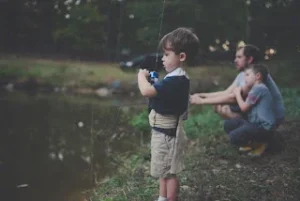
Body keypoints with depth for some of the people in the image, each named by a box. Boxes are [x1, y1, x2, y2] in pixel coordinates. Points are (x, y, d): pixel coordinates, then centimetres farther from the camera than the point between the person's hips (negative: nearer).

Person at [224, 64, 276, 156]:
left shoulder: (258, 88, -15)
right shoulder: (257, 88, 19)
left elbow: (244, 107, -12)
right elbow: (246, 106, 16)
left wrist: (237, 93, 2)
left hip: (263, 128, -10)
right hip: (256, 123, 10)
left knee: (234, 137, -24)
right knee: (228, 124, 4)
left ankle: (260, 144, -1)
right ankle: (253, 142, 8)